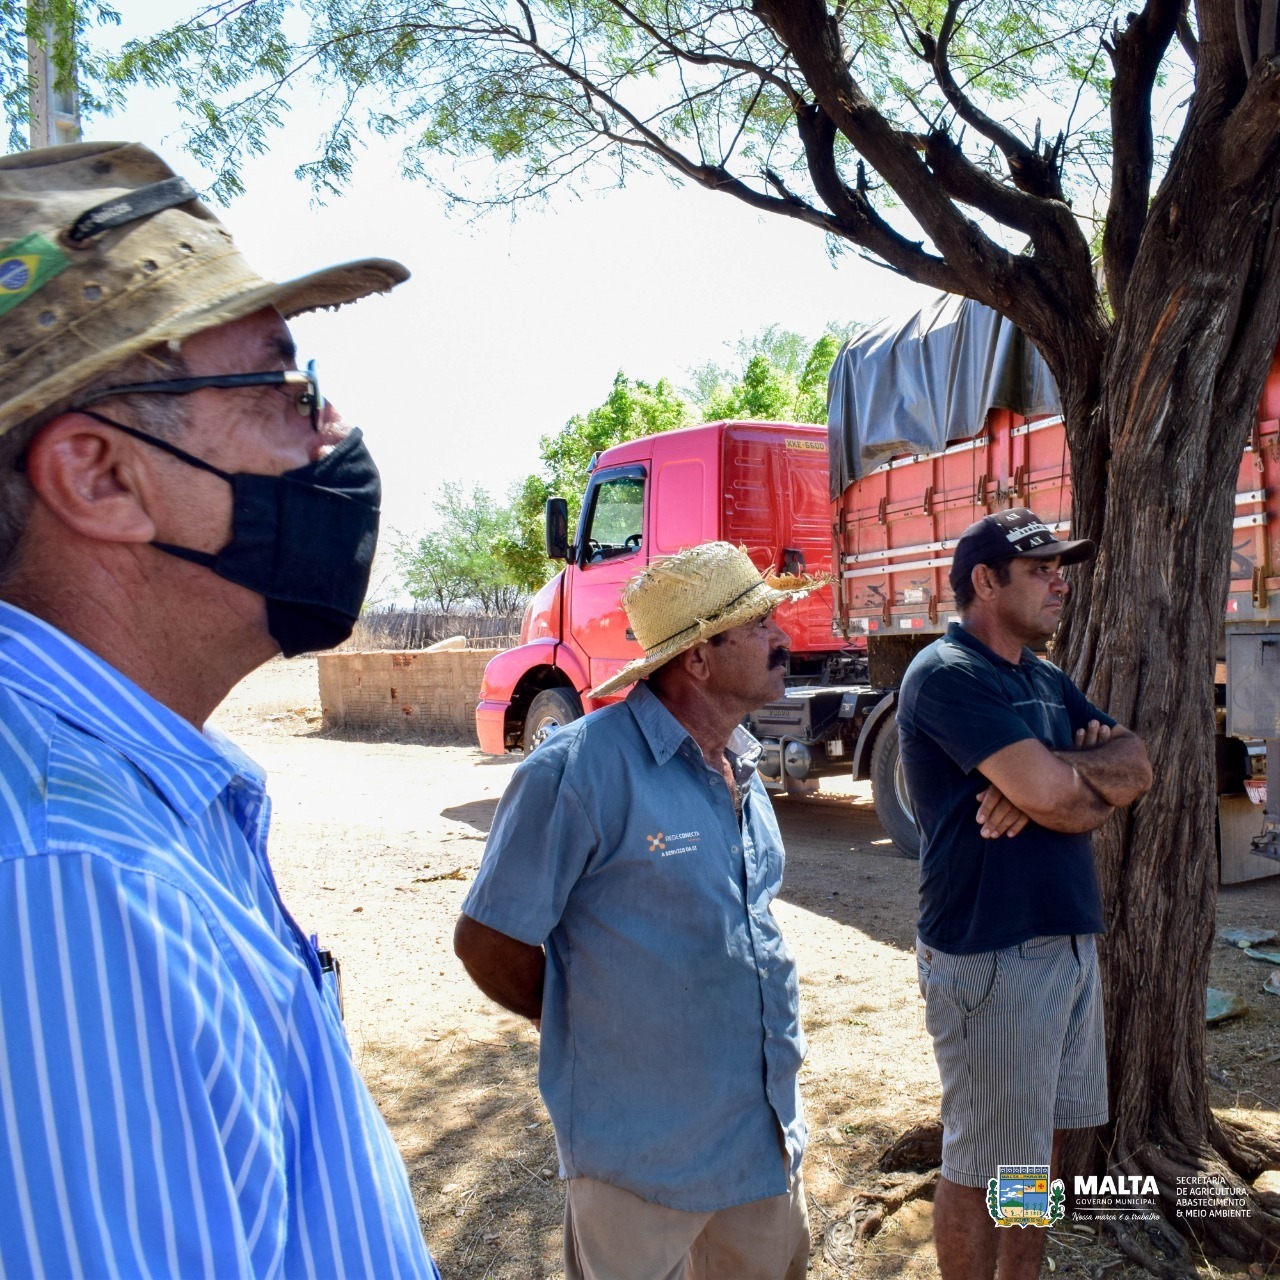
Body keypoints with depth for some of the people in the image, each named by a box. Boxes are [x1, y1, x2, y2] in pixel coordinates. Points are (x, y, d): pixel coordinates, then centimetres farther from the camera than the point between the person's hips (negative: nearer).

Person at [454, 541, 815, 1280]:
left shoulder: (742, 765, 4)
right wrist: (595, 1030, -4)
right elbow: (488, 942, -16)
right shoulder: (581, 769, -22)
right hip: (648, 1151, -7)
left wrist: (777, 1027, 11)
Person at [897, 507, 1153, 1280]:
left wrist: (1058, 774, -15)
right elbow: (1056, 795, -23)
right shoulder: (949, 675, -16)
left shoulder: (1047, 680, 13)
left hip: (1070, 941, 9)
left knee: (1044, 1139, 20)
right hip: (992, 956, -9)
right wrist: (1097, 774, -1)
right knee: (983, 1169, 6)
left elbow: (1138, 766, 4)